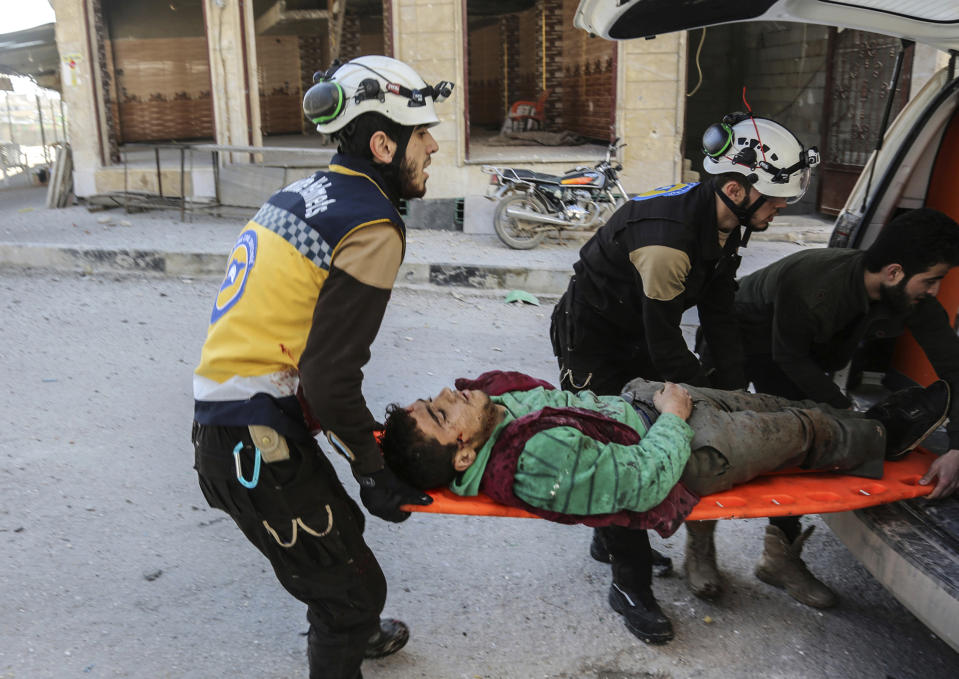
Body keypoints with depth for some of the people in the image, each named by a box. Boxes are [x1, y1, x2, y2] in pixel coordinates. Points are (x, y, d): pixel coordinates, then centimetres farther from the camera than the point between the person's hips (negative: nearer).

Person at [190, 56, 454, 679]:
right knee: (355, 588, 6)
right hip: (258, 446, -10)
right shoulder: (373, 228, -18)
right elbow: (330, 376, -22)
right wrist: (374, 471, -6)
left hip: (220, 419, 10)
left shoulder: (303, 194, 10)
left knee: (341, 529, 30)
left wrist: (362, 433, 21)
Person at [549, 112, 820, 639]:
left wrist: (732, 388, -5)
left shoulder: (724, 227, -7)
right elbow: (665, 344, -28)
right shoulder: (667, 238, -36)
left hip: (637, 335, 9)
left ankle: (611, 539, 35)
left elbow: (719, 315, 0)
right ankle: (630, 585, 7)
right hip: (590, 341, -9)